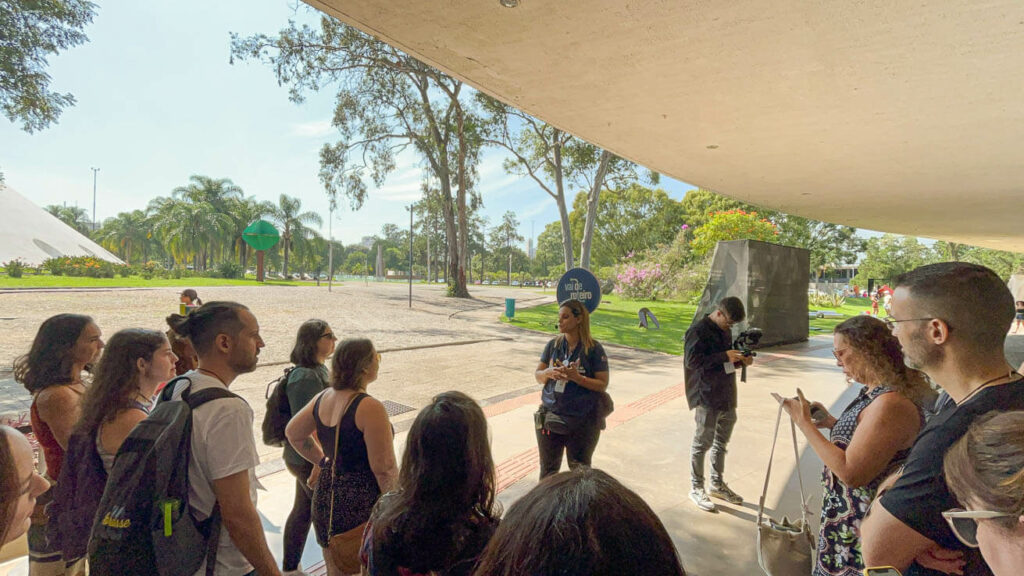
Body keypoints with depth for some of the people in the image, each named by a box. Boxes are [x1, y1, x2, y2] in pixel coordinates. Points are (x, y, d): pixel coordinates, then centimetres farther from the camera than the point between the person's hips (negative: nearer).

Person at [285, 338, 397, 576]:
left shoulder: (322, 398, 0)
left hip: (326, 495, 8)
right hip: (362, 501, -7)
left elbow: (293, 433, 17)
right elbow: (384, 469, -20)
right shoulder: (370, 408, -23)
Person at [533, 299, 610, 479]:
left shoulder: (594, 348, -8)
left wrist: (577, 377, -22)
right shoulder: (553, 344, 3)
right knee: (548, 470, 13)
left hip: (583, 421, -3)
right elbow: (538, 375, 7)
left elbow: (603, 385, -8)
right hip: (550, 417, 4)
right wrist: (549, 373, -15)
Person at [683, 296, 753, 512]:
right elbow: (692, 360, -23)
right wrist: (724, 356, -23)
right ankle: (696, 488, 16)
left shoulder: (725, 331, 13)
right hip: (707, 397, -8)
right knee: (703, 442, 2)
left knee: (721, 442, 19)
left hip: (727, 396, 9)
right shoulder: (698, 330, -14)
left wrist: (741, 361, 2)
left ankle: (718, 483, 35)